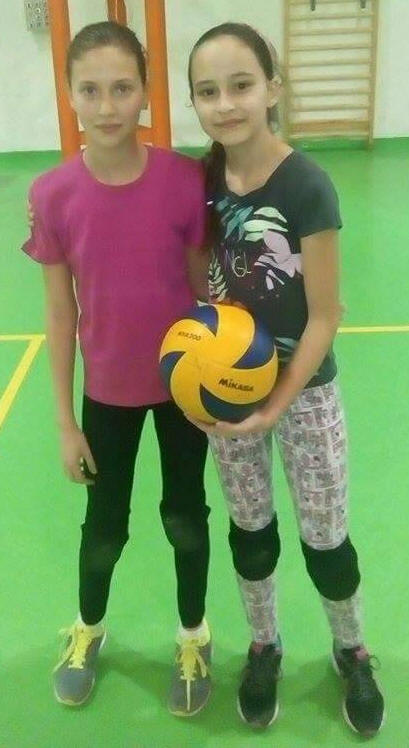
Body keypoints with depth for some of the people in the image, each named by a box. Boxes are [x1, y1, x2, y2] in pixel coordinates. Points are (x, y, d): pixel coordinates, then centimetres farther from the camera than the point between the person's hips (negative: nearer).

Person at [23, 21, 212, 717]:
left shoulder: (185, 180, -16)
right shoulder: (53, 195, -14)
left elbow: (206, 288, -5)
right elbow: (59, 312, -7)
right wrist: (65, 421, -3)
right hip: (107, 390, 1)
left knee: (185, 515, 16)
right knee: (104, 524, 17)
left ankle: (193, 637, 42)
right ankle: (88, 628, 47)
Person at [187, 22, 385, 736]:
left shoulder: (307, 186, -19)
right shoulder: (205, 180, -5)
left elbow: (324, 316, -16)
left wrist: (277, 407, -19)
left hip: (303, 389, -3)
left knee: (324, 538, 10)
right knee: (249, 527, 17)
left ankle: (352, 653, 37)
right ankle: (264, 646, 41)